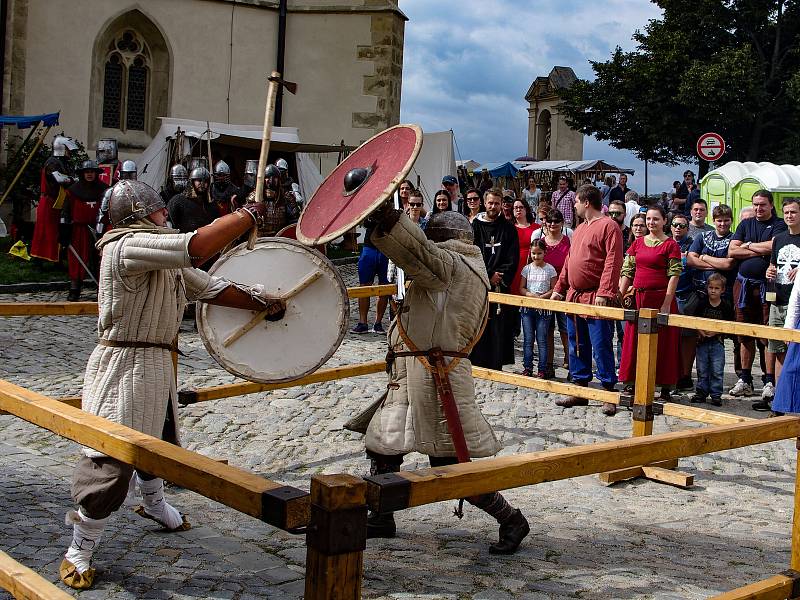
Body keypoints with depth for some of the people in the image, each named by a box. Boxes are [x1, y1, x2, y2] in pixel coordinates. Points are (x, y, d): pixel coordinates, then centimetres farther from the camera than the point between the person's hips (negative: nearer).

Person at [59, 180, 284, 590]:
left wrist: (261, 302, 5)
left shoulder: (167, 258, 12)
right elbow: (199, 246, -32)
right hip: (124, 365, -10)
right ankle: (79, 552, 6)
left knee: (161, 440, 27)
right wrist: (249, 214, -21)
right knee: (112, 460, -8)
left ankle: (154, 504, 54)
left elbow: (212, 288, 15)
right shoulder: (128, 246, -21)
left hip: (157, 364, 10)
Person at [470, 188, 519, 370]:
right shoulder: (475, 227, 6)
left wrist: (500, 276, -10)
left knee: (500, 326, -2)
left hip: (501, 285, 1)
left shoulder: (508, 229, 8)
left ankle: (496, 365, 3)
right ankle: (477, 363, 4)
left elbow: (513, 258, 3)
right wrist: (489, 275, -10)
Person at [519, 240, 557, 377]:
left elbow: (553, 289, 0)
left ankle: (542, 369, 3)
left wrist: (542, 296, -15)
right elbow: (521, 288, 6)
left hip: (543, 308, -2)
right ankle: (527, 368, 8)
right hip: (528, 307, 2)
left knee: (542, 340, -2)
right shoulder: (527, 269, 6)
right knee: (528, 339, 3)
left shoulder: (549, 269, 1)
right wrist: (530, 294, -12)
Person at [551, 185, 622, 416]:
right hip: (574, 297, 9)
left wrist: (604, 293, -24)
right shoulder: (580, 229, 19)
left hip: (596, 299, -9)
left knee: (601, 347, -6)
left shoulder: (608, 226, -8)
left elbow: (613, 262, -17)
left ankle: (608, 392, 1)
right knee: (577, 346, 12)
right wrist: (559, 289, 18)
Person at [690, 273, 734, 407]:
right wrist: (702, 332, -12)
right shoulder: (702, 304, 2)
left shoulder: (726, 306, -2)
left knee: (717, 371, -1)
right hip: (703, 341, 2)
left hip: (718, 342, -1)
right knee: (702, 370, 7)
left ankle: (716, 395, 8)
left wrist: (716, 332, -13)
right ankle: (701, 392, 17)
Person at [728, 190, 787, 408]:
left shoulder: (779, 225, 2)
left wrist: (748, 245, -3)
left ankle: (769, 382, -2)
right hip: (743, 283, 4)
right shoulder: (745, 224, 15)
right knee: (745, 333, 9)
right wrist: (761, 251, -6)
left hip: (767, 284, -4)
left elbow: (774, 246, -17)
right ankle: (745, 380, 17)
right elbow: (732, 251, 3)